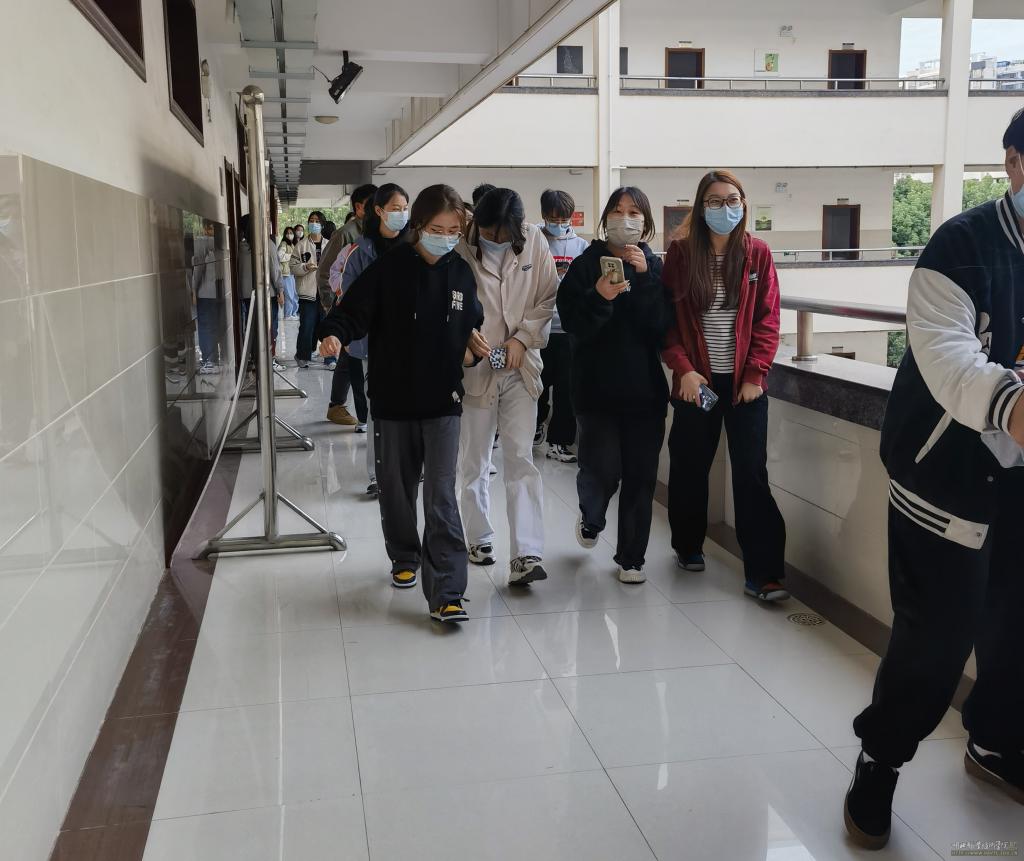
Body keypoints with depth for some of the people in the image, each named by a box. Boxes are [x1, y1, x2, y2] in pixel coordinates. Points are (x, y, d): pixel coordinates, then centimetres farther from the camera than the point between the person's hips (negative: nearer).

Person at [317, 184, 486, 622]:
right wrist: (334, 335, -30)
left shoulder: (462, 273, 3)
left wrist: (473, 345, 0)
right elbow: (353, 310, -11)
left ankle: (446, 594, -6)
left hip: (443, 403, 1)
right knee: (397, 489, 14)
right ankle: (405, 558, 39)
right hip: (393, 401, 0)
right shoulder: (389, 268, -8)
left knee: (441, 496, -7)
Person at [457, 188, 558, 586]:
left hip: (520, 367, 1)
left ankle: (526, 556, -6)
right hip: (475, 367, -1)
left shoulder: (534, 243, -4)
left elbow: (548, 298, 2)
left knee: (521, 459, -5)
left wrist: (522, 337, -9)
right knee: (475, 462, 10)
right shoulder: (460, 248, -11)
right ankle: (480, 538, 29)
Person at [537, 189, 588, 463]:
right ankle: (536, 427, 36)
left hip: (569, 327, 1)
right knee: (538, 383, 13)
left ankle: (559, 441, 12)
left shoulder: (581, 246, 6)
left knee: (566, 387, 2)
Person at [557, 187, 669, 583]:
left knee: (641, 475, 3)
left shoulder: (655, 267, 4)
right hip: (597, 386, -2)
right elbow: (572, 323, -8)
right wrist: (599, 297, -25)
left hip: (644, 388, 2)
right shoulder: (585, 265, 1)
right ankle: (591, 518, 27)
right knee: (603, 469, -9)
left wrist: (644, 277, -18)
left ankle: (631, 557, 20)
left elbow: (662, 325, -9)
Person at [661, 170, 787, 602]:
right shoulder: (680, 253, 0)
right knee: (689, 466, 11)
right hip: (695, 380, 1)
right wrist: (684, 369, -12)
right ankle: (688, 546, 33)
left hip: (744, 381, 0)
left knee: (752, 472, -3)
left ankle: (762, 574, 0)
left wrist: (755, 374, -8)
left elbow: (767, 319, 0)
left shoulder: (757, 253, 2)